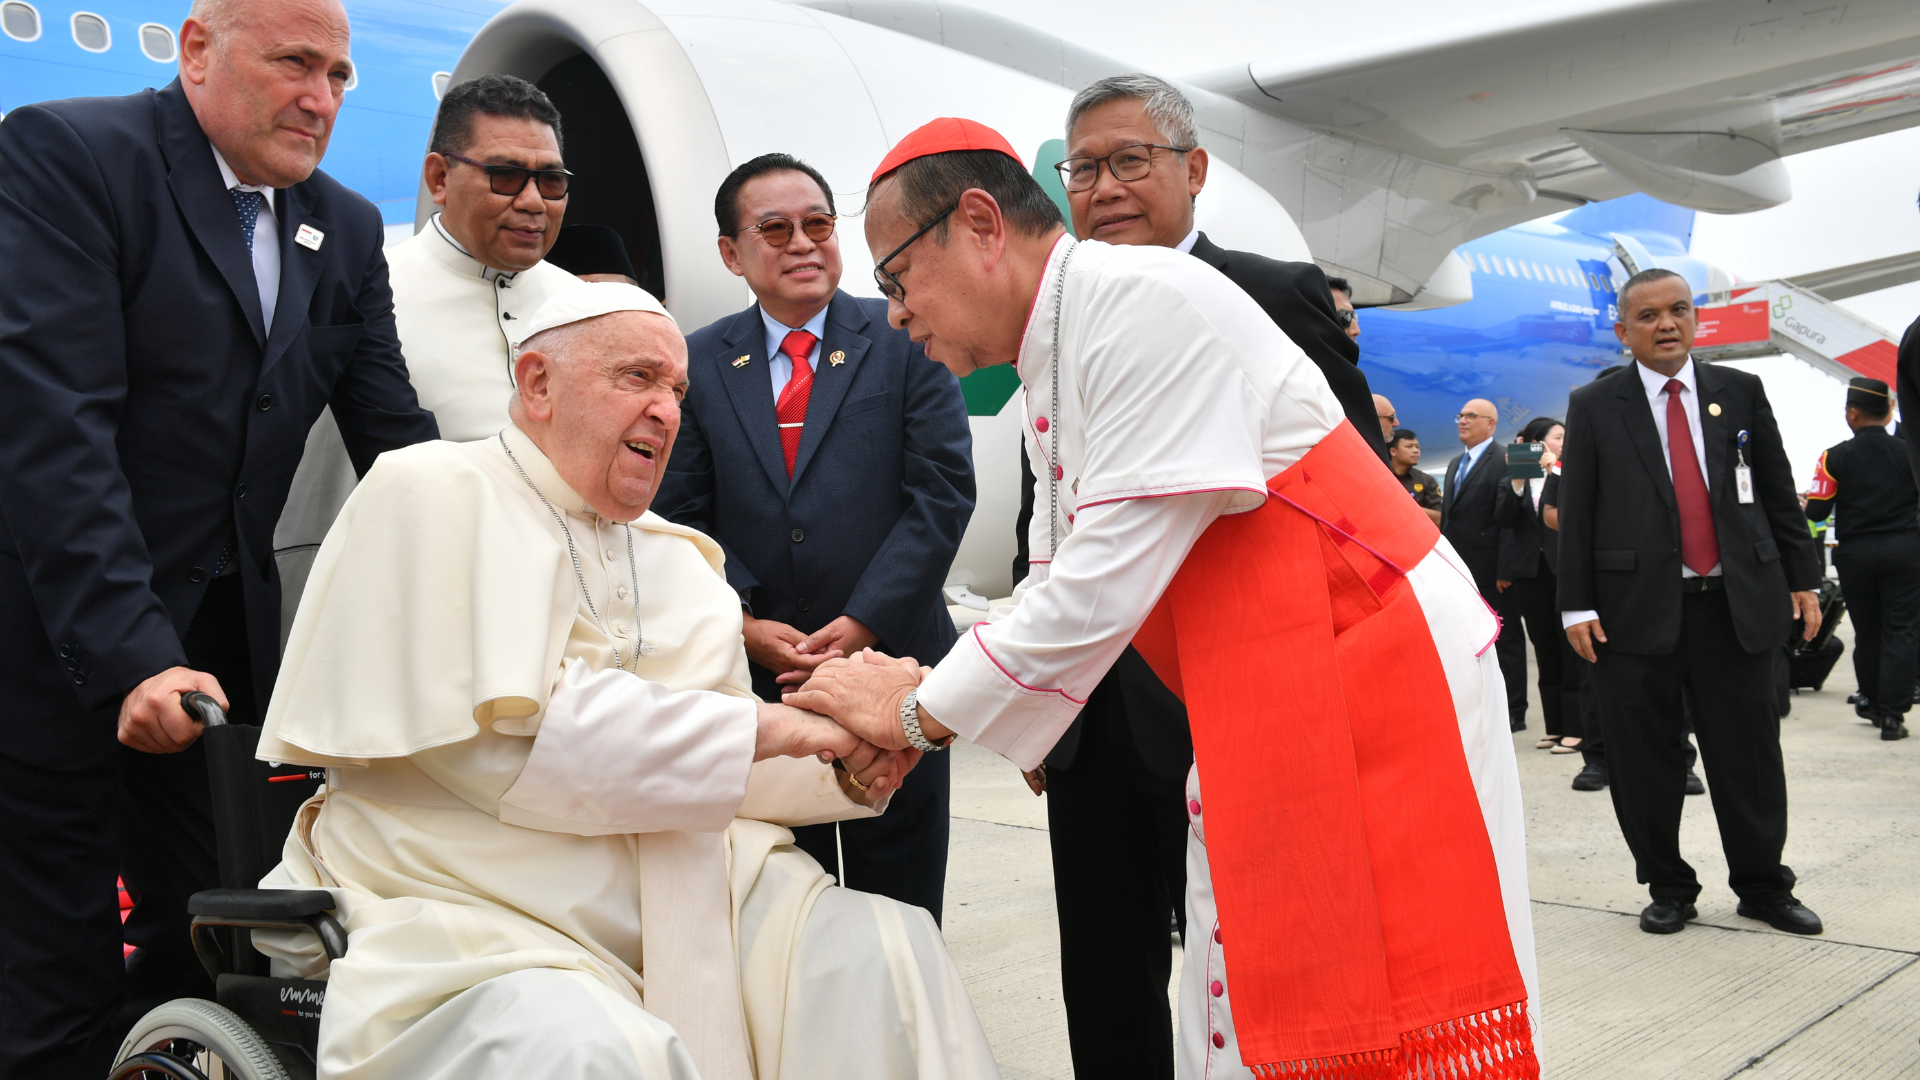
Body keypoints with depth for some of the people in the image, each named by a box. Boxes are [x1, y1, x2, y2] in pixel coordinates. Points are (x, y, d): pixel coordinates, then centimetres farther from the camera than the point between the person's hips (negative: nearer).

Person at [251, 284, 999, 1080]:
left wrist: (845, 773, -6)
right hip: (473, 917, -6)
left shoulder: (680, 558, 17)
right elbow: (510, 736, -16)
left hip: (683, 896, 6)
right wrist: (765, 728, -16)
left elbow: (722, 768, 14)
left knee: (889, 951, -15)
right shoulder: (430, 497, -3)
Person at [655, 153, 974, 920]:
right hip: (753, 679, 2)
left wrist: (866, 623, -12)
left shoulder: (904, 341, 1)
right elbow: (683, 519, 4)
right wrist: (742, 625, -10)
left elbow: (942, 492, -5)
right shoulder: (699, 364, 7)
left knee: (898, 905, 9)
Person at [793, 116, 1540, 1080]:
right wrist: (924, 696, 1)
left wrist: (921, 710, -14)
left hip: (1378, 672, -9)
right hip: (1250, 721, 9)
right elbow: (1057, 587, 14)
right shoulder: (1047, 375, 11)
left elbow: (1107, 583, -23)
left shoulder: (1149, 299, -19)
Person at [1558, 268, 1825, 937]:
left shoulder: (1740, 393, 9)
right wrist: (1577, 605, -6)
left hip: (1738, 603, 2)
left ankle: (1763, 886, 24)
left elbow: (1779, 493, 12)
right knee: (1645, 762, 4)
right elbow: (1576, 512, 0)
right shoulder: (1594, 408, 3)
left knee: (1749, 754, 7)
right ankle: (1668, 888, 20)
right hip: (1638, 607, -1)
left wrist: (1801, 579, 8)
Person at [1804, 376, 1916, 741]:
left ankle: (1874, 706, 25)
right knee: (1900, 632, 1)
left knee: (1867, 633, 13)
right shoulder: (1908, 451, -1)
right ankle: (1893, 714, -5)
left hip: (1856, 553, 0)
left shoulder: (1835, 457, -7)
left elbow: (1816, 512, -7)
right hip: (1904, 549, 0)